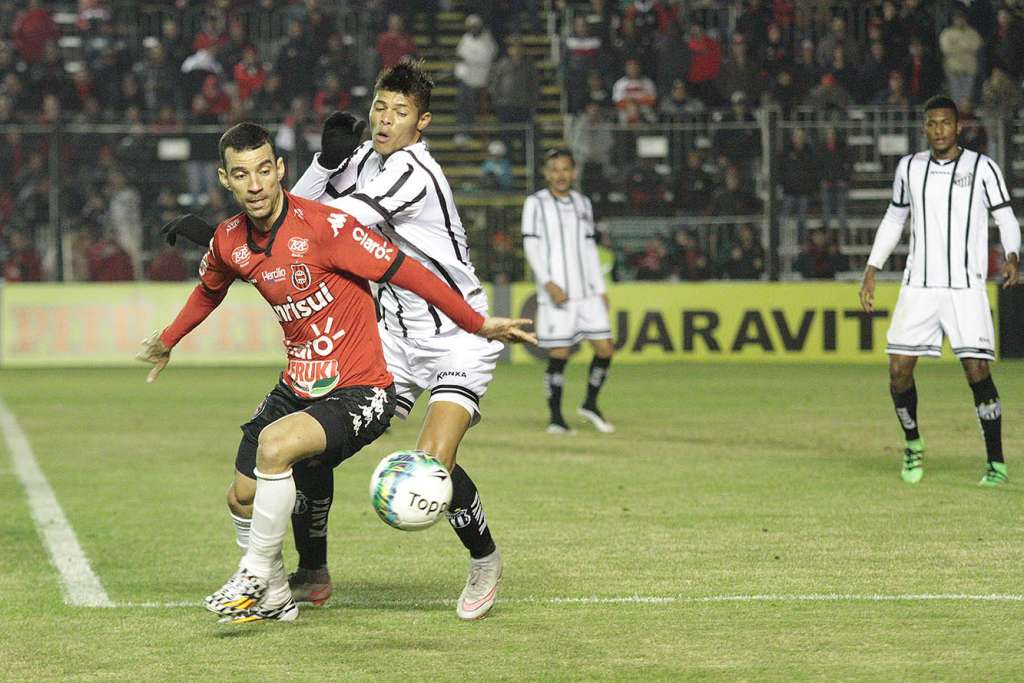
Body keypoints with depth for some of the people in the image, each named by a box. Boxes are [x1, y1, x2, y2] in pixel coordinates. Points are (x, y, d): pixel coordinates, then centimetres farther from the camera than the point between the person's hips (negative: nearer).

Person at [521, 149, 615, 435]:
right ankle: (555, 417, 5)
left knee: (605, 349, -1)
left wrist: (600, 288, 15)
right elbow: (531, 247, -5)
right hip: (556, 293, -5)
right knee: (559, 355, -5)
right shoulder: (536, 203, 0)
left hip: (587, 293, 5)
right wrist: (548, 283, -16)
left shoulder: (583, 204, 15)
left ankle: (590, 405, 19)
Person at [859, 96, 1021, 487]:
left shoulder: (982, 168, -1)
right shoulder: (909, 167, 9)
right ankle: (913, 444, 21)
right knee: (898, 370, -5)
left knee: (977, 370, -12)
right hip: (918, 287, 3)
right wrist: (871, 271, 15)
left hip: (966, 289, -3)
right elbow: (894, 220, 21)